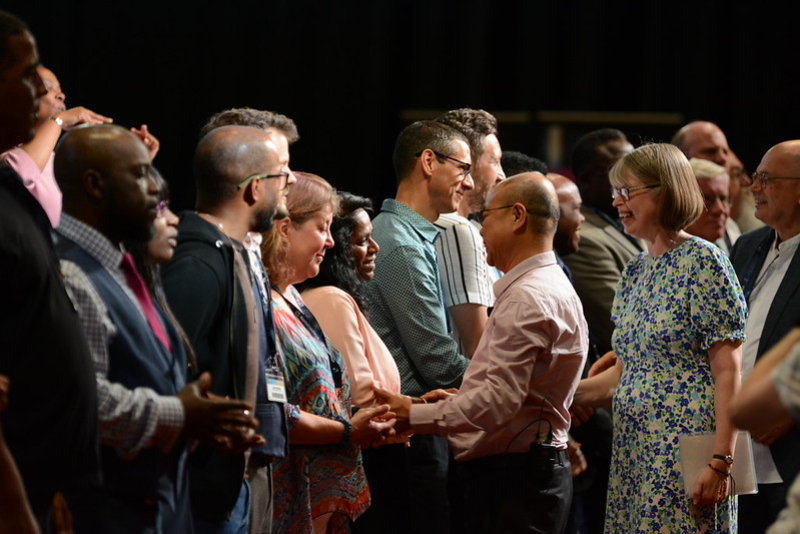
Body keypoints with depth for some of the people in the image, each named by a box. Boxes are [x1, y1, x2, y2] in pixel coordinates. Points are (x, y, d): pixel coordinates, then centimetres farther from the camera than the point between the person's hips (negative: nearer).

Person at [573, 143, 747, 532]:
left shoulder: (702, 262, -8)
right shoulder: (634, 272, 15)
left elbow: (728, 372, -13)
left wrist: (720, 463, -18)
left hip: (685, 451, -8)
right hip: (633, 449, 8)